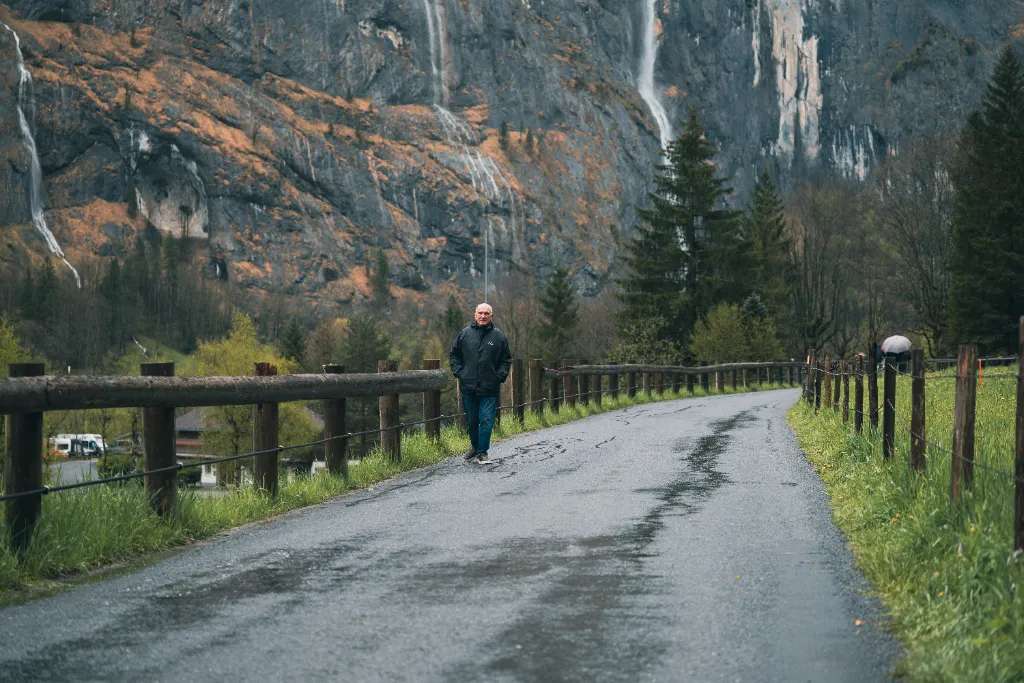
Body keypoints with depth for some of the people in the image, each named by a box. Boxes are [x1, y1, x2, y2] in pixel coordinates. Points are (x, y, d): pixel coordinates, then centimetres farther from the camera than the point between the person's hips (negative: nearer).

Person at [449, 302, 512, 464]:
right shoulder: (464, 334, 4)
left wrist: (499, 376, -2)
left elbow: (506, 360, 9)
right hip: (468, 387, 2)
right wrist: (458, 372, 2)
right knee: (471, 421, 12)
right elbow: (454, 355, 13)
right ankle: (475, 447, 31)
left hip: (489, 389, -2)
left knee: (486, 420, -6)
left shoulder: (499, 336, 2)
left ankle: (482, 452, 2)